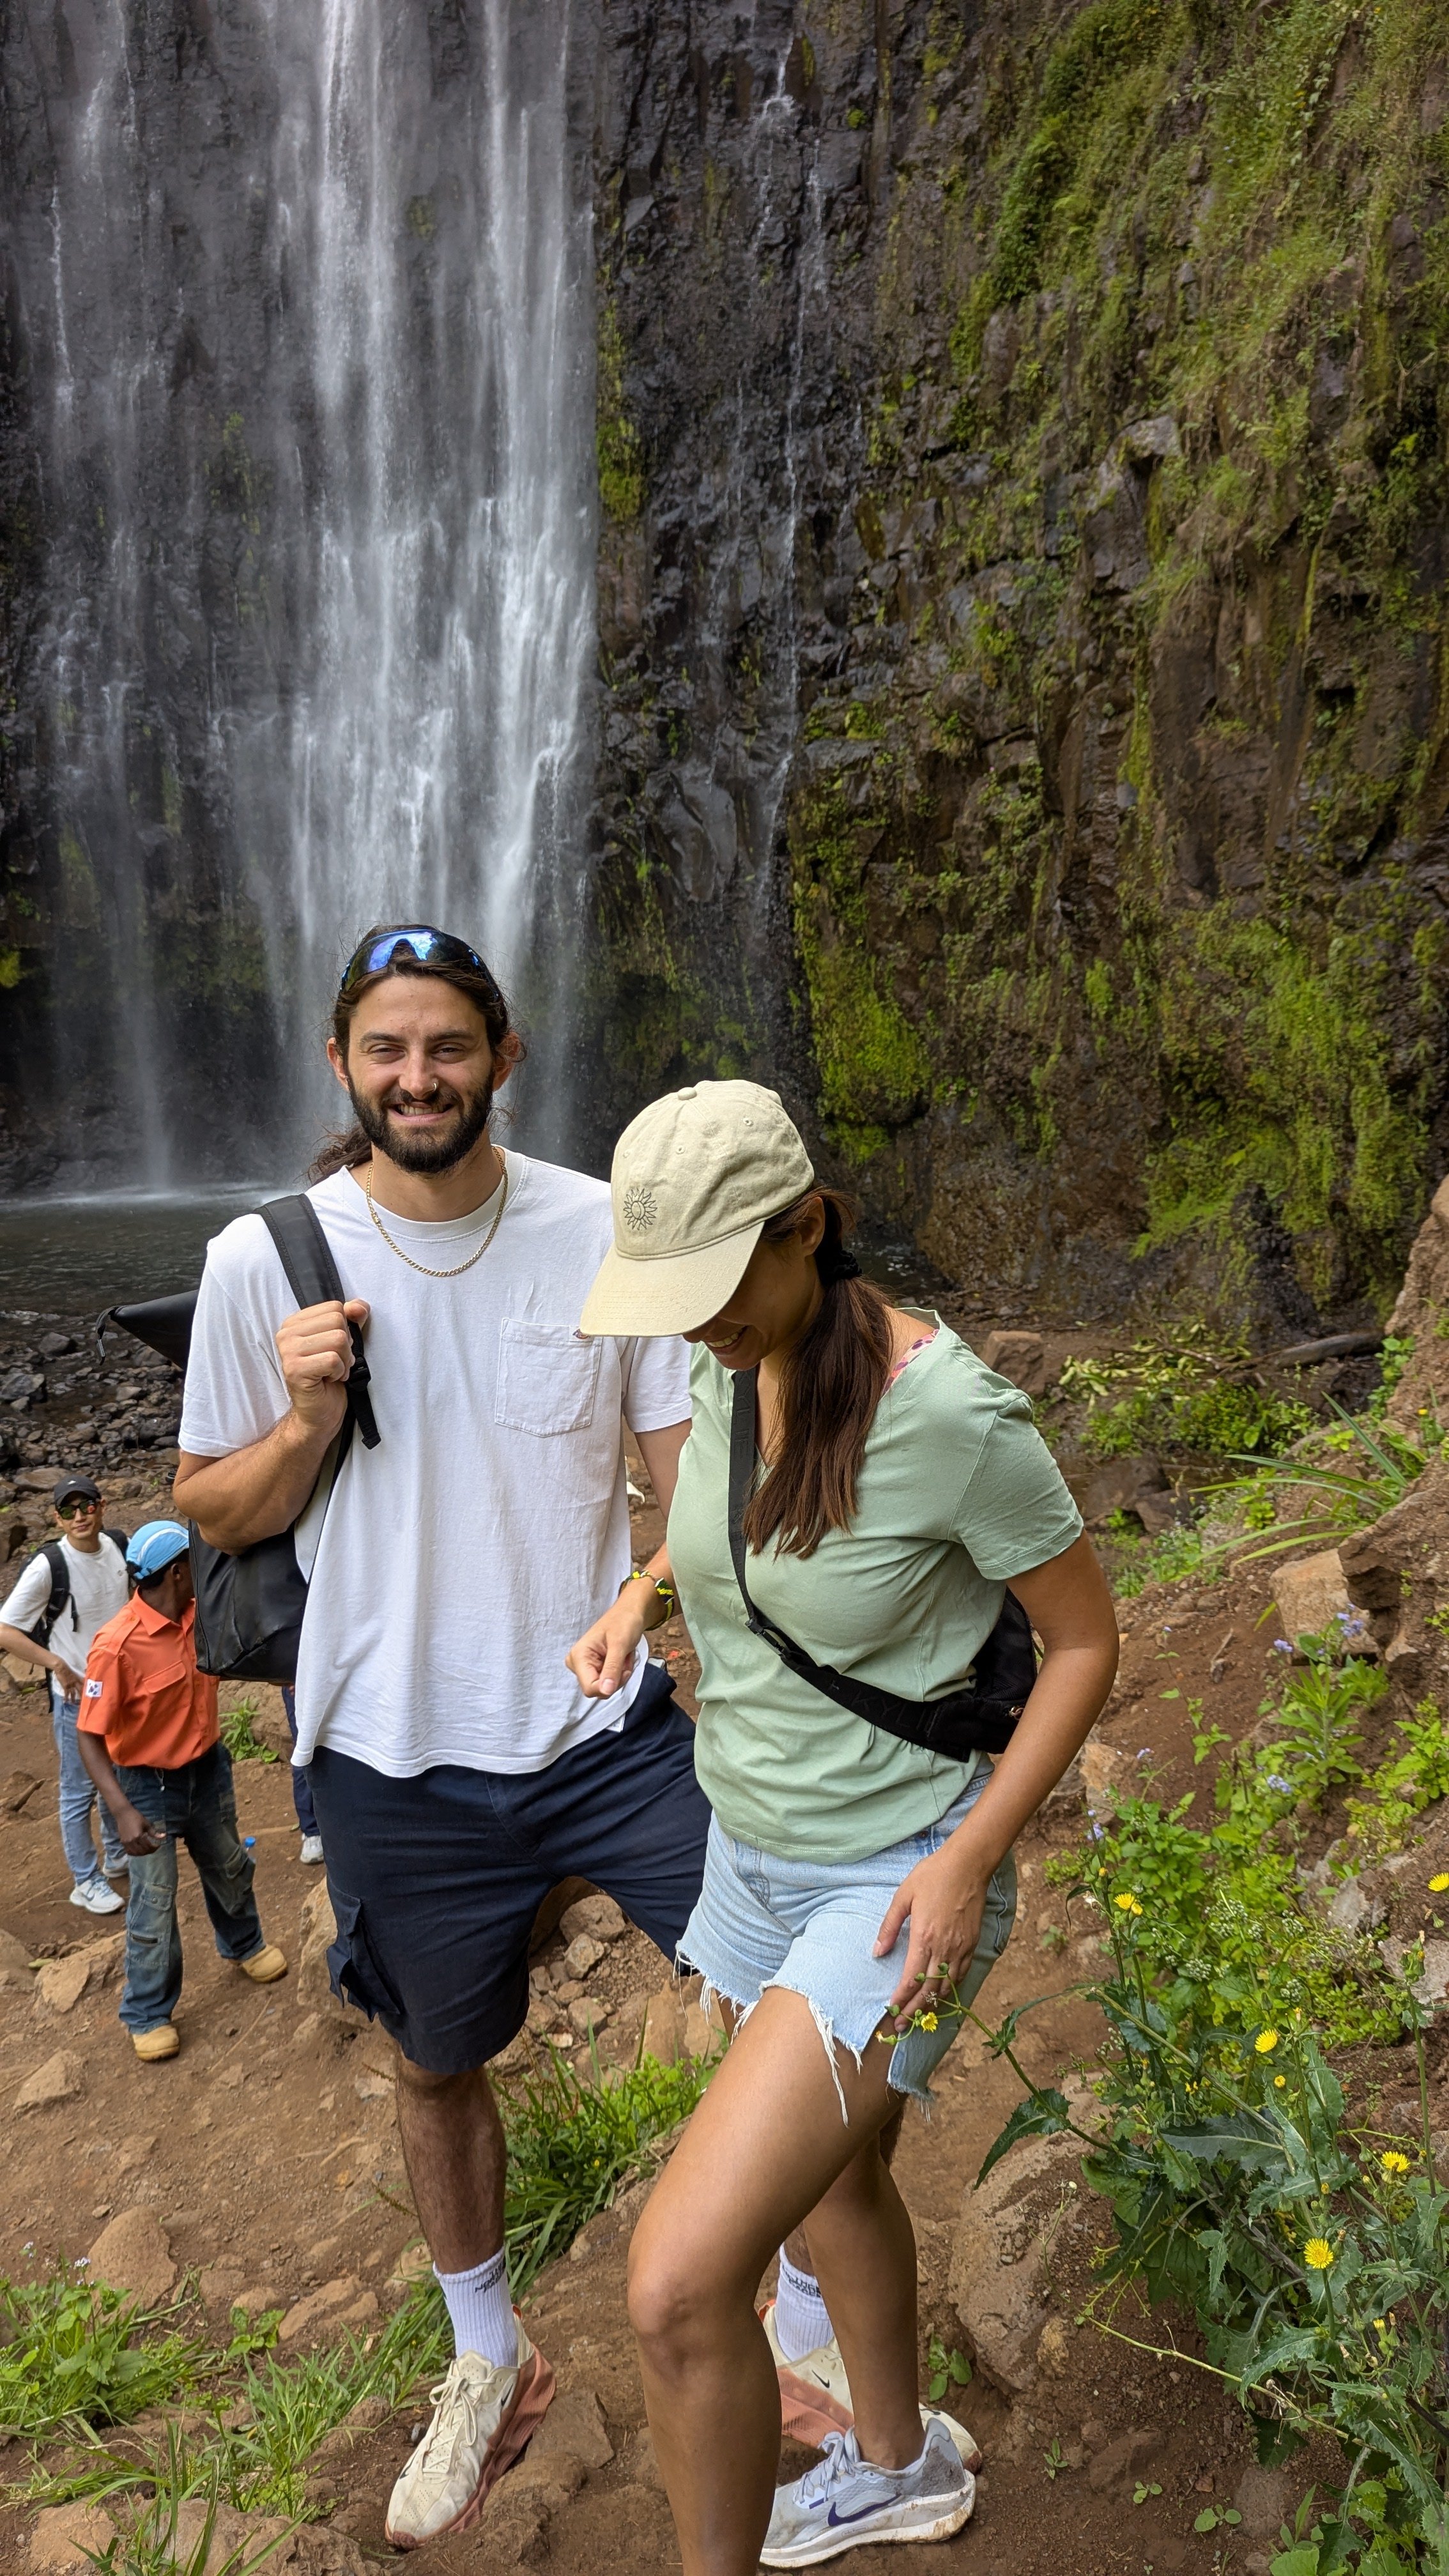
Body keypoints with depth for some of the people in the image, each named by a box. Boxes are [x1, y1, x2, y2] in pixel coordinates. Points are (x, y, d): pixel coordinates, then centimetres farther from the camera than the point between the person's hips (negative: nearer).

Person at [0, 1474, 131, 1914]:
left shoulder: (118, 1548, -6)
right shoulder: (48, 1566, -22)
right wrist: (57, 1665, -24)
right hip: (78, 1696, -6)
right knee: (80, 1791, 8)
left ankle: (117, 1857, 42)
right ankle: (85, 1883, 23)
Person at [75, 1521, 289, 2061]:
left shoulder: (202, 1615, -9)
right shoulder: (117, 1645, -29)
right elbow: (89, 1737, -26)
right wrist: (123, 1812, -35)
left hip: (208, 1768, 7)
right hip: (150, 1785, -7)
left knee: (229, 1868, 25)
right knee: (153, 1904, 5)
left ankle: (244, 1944, 52)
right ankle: (147, 2015, 25)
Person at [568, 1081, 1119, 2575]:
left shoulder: (954, 1412, -27)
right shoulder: (726, 1366, -8)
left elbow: (1086, 1639, -14)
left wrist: (972, 1859, -19)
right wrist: (635, 1604, 0)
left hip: (894, 1884, -7)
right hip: (755, 1855, 8)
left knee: (678, 2284, -13)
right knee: (830, 2175, 28)